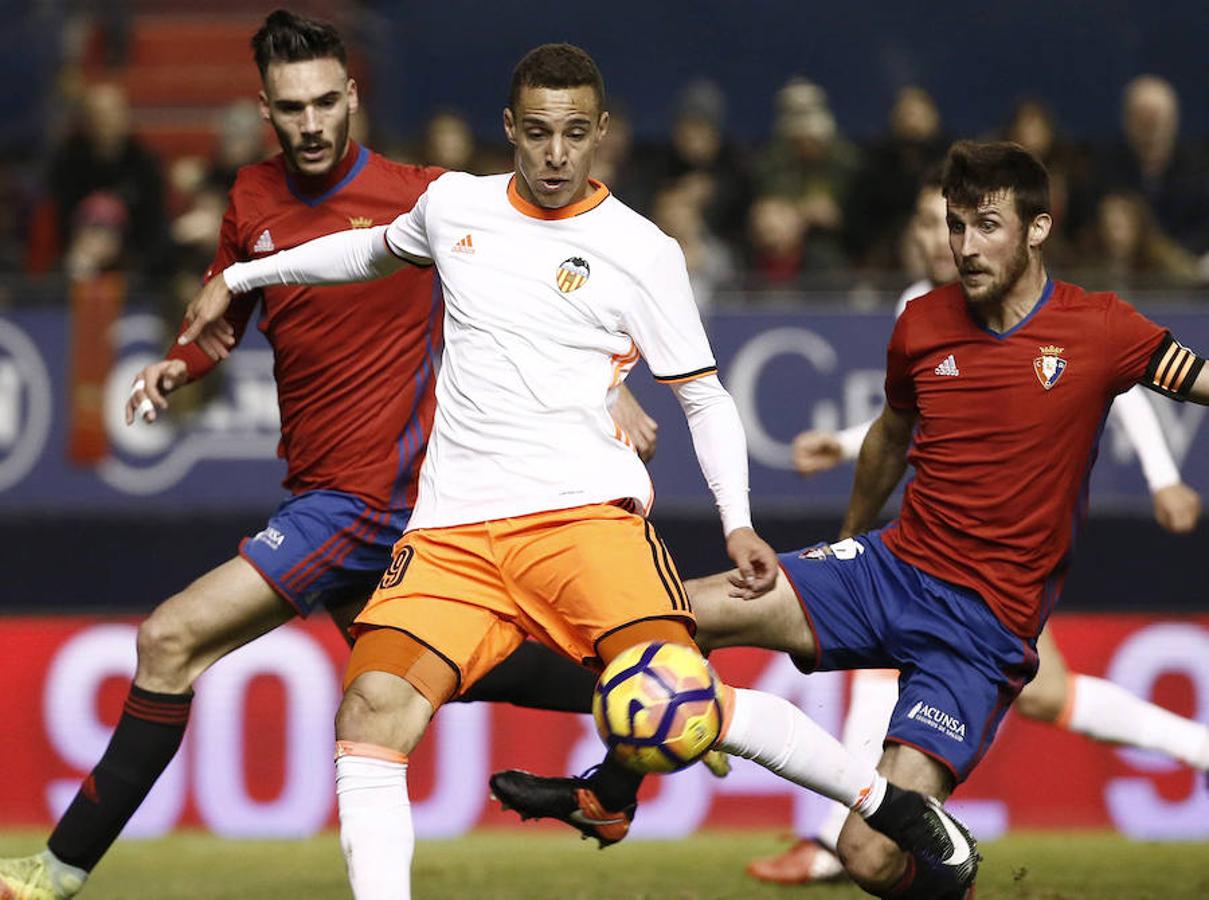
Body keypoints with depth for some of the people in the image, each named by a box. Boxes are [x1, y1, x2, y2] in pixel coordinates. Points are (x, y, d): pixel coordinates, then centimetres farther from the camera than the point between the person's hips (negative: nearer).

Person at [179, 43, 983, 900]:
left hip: (585, 510, -4)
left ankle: (896, 806, -5)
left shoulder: (642, 251, 2)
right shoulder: (452, 205, 13)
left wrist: (738, 521, -6)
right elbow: (375, 249, 35)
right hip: (452, 530, 4)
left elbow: (704, 396, 7)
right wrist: (239, 277, 40)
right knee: (371, 707, -20)